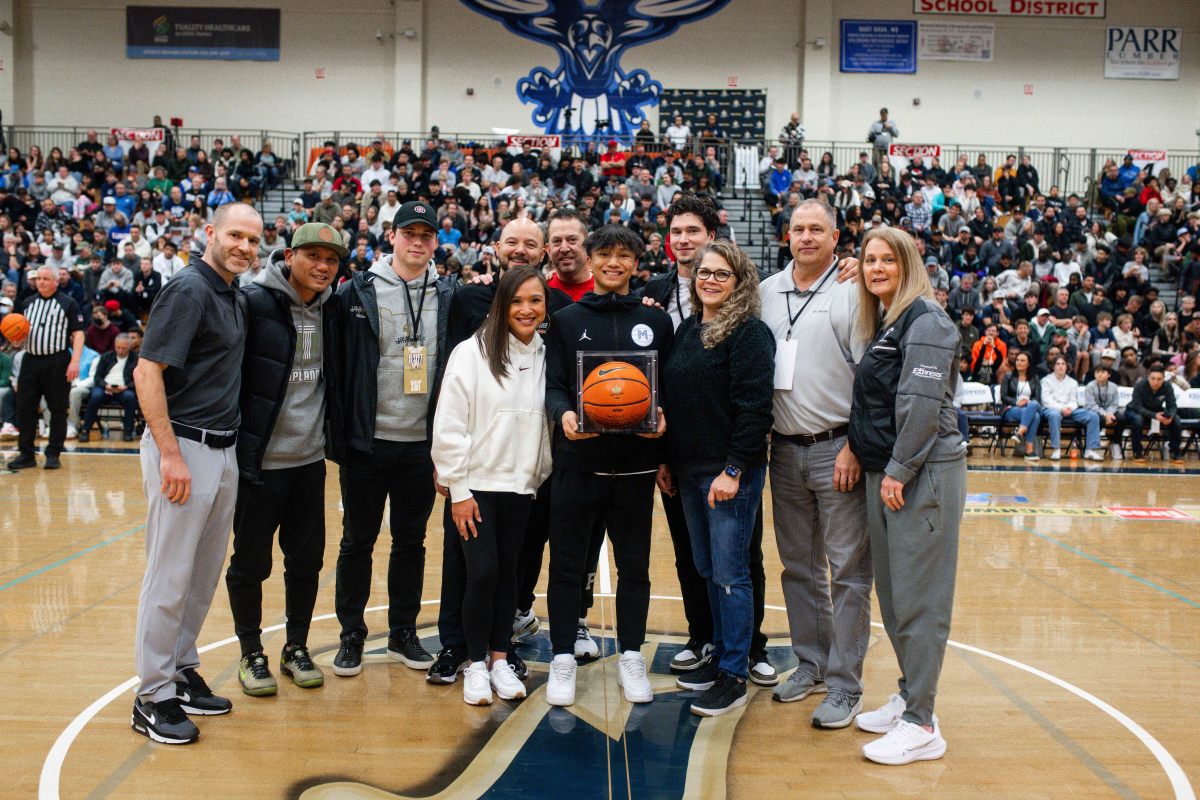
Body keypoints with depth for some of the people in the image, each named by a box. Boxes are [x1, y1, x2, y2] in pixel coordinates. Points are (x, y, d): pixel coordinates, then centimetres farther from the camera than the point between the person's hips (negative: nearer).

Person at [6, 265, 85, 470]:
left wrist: (75, 361, -16)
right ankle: (26, 454, 11)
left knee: (58, 410, 0)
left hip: (57, 363, -5)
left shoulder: (67, 304, 0)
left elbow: (78, 333, -5)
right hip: (31, 360, 5)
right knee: (25, 407, 4)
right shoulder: (27, 303, 15)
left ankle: (53, 455, 8)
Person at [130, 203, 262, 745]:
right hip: (183, 447, -9)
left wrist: (223, 448, 13)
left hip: (223, 450, 9)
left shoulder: (232, 296, 13)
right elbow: (147, 373, -18)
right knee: (170, 577, -1)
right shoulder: (188, 289, -12)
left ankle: (181, 671, 28)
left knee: (205, 573, 15)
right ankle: (153, 697, 9)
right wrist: (170, 454, -21)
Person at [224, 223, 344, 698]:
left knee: (307, 559, 12)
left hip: (310, 459, 5)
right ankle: (251, 654, 24)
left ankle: (296, 648, 28)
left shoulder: (331, 308, 5)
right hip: (261, 460, -5)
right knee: (250, 561, 7)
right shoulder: (255, 302, -12)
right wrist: (236, 445, -13)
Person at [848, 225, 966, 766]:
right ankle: (909, 698, 27)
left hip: (922, 474, -9)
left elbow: (923, 402, -19)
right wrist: (875, 468, 10)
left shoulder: (925, 319, -11)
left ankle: (921, 726, 2)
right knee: (892, 594, 15)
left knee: (918, 599, -5)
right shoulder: (883, 322, 17)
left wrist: (899, 471, -17)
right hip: (885, 474, 9)